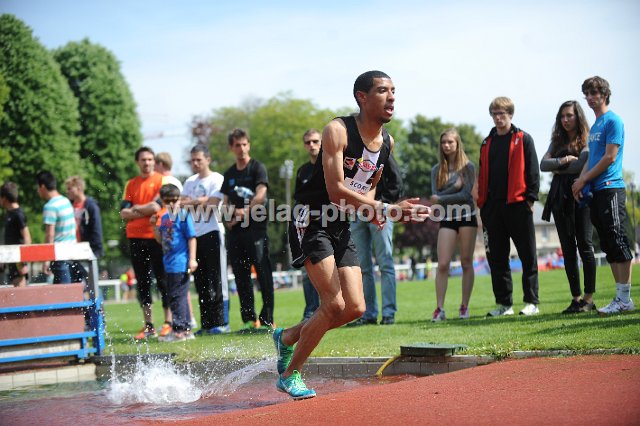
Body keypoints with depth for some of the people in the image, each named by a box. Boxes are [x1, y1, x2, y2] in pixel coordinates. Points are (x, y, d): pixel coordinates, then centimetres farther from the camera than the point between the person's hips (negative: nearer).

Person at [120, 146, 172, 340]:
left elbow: (156, 207, -13)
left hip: (156, 237, -5)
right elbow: (124, 213, 5)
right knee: (142, 282, 6)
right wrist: (146, 211, -7)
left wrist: (136, 208, 0)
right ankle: (148, 325, 11)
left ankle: (168, 322, 4)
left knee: (162, 280, -2)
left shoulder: (161, 180, -1)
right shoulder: (131, 184, 13)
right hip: (135, 238, 5)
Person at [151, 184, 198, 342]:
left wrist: (192, 259, -15)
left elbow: (191, 238, -10)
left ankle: (178, 330, -2)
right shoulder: (163, 217, 12)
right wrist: (155, 226, 3)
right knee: (178, 297, 13)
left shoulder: (183, 216, -9)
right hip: (169, 264, 8)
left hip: (180, 264, -8)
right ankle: (186, 329, 21)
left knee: (177, 296, -6)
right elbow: (161, 240, 17)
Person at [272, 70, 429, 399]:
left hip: (342, 227, 8)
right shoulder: (338, 130, -19)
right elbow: (336, 191, -27)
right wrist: (387, 210, -31)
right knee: (334, 305, -14)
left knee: (355, 308, 2)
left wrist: (372, 211, -2)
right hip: (313, 220, -8)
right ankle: (289, 375, 3)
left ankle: (287, 337, 23)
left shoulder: (387, 142, 4)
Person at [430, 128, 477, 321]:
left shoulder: (468, 167, 0)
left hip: (467, 217, -2)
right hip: (447, 219, 2)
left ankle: (464, 307, 8)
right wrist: (455, 186, -12)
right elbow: (435, 196, -3)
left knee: (466, 263, 3)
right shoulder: (437, 170, 7)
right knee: (443, 264, -8)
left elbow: (466, 195, -11)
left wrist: (441, 199, -11)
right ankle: (440, 308, -9)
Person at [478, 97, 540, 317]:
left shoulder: (523, 139, 4)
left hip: (518, 205, -5)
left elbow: (533, 170, -1)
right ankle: (504, 303, 11)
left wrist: (531, 198, -9)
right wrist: (481, 204, 10)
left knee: (527, 255, -1)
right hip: (493, 207, 5)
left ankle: (531, 302, 4)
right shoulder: (487, 144, 17)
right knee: (496, 257, 5)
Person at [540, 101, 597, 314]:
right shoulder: (557, 142, 16)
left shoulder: (587, 140, 0)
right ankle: (576, 298, 8)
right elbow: (543, 164, 3)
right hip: (560, 198, 5)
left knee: (584, 246, -6)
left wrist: (558, 168, -2)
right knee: (568, 249, 4)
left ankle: (589, 298, -3)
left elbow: (582, 165, -15)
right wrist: (563, 160, -12)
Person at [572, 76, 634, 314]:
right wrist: (580, 183, 4)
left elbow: (609, 157, -12)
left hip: (611, 189, -9)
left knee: (618, 241, -10)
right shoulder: (594, 127, 21)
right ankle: (620, 297, 11)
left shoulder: (613, 121, -6)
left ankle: (625, 299, -9)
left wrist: (584, 179, -7)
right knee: (608, 246, 8)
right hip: (595, 191, 9)